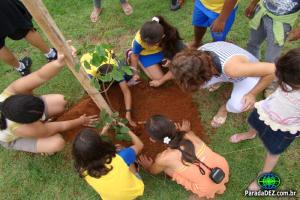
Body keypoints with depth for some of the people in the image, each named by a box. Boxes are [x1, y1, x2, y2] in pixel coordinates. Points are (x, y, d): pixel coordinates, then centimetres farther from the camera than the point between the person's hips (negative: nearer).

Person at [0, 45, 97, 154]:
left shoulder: (14, 91, -40)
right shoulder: (21, 128, -44)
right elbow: (59, 127, -30)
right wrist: (81, 121, -17)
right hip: (13, 139, -4)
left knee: (61, 101, -15)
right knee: (57, 143, -23)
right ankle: (36, 146, 11)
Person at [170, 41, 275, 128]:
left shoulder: (232, 68, -49)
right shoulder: (200, 53, -31)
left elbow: (272, 69, -39)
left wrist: (253, 94, -30)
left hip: (248, 75, -4)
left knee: (237, 106, -28)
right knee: (199, 82, -15)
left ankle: (225, 108, 12)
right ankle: (219, 79, 21)